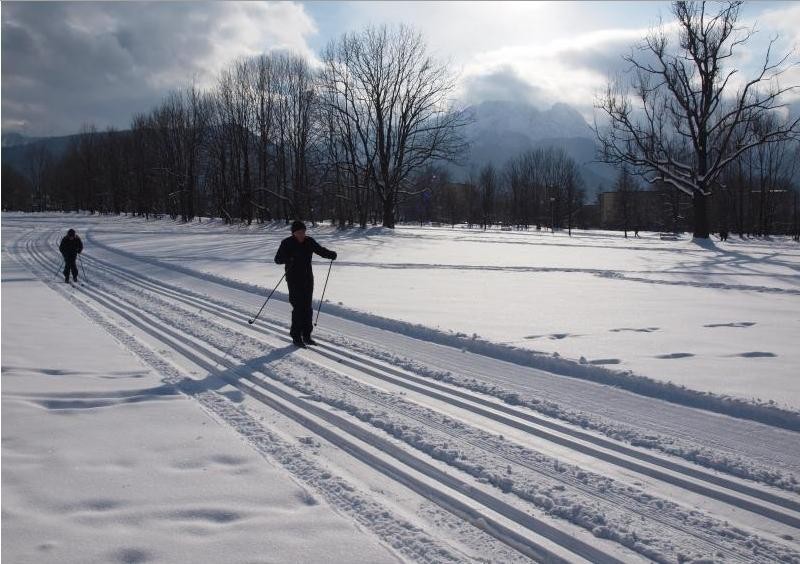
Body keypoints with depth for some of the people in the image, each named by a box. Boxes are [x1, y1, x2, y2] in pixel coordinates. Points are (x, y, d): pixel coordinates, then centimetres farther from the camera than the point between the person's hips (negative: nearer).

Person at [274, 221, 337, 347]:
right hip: (294, 280, -5)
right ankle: (296, 337, 1)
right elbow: (278, 259, -11)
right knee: (298, 308, -9)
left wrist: (331, 254, -10)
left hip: (308, 279, 5)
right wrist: (288, 258, -33)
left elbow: (320, 250, 11)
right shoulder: (287, 243, -8)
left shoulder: (309, 242, 3)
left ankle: (306, 335, 19)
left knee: (307, 308, 8)